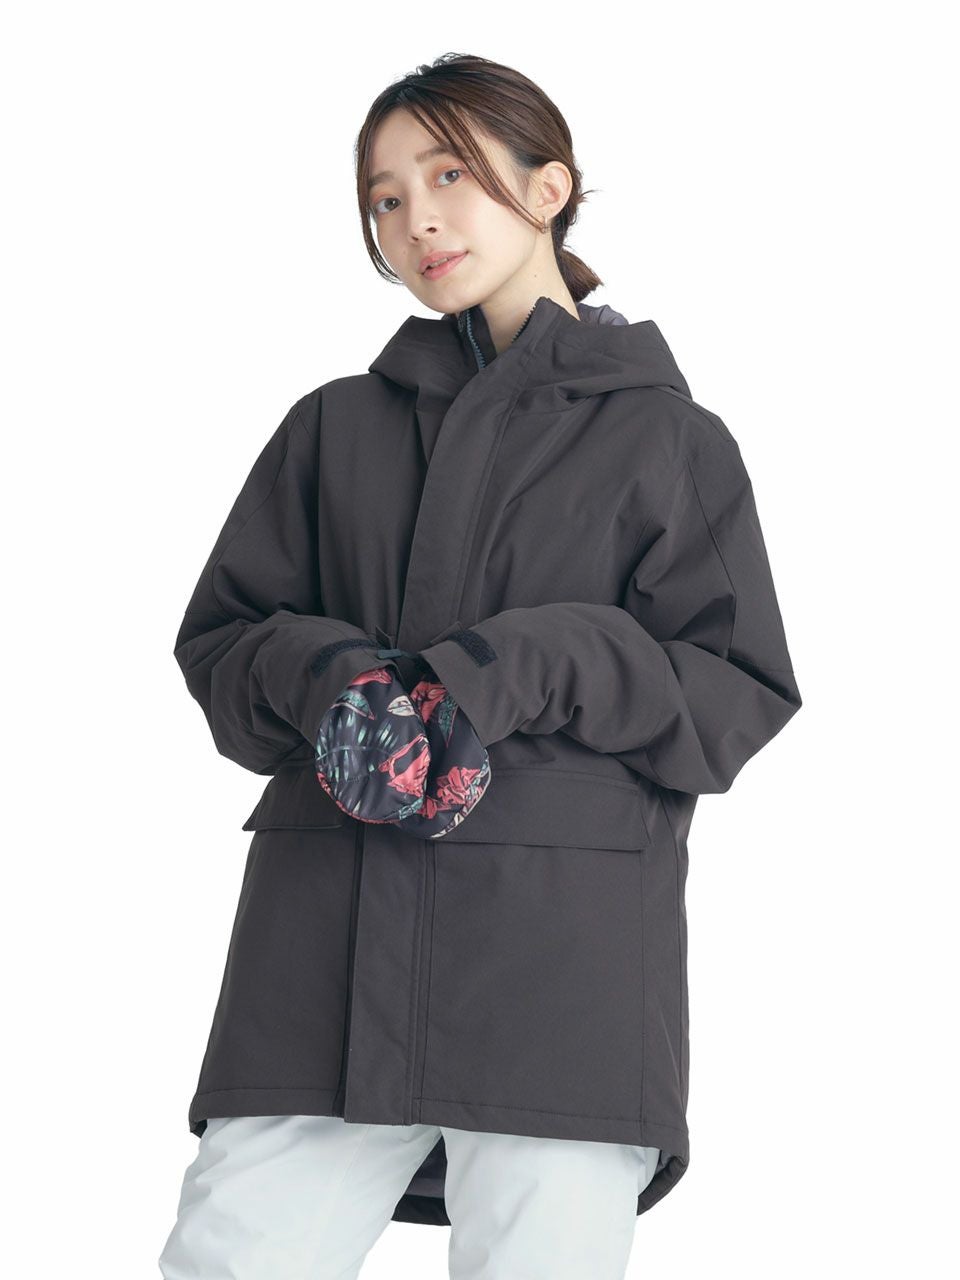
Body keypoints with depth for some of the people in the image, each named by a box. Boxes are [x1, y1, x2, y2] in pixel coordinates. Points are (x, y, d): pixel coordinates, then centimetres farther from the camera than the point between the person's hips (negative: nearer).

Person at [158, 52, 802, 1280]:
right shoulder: (335, 427, 20)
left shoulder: (669, 439, 12)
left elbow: (738, 696, 5)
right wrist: (324, 678, -6)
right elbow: (217, 639, 17)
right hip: (327, 948, 2)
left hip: (568, 960, -2)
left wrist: (531, 671, -11)